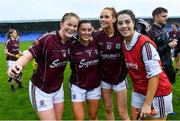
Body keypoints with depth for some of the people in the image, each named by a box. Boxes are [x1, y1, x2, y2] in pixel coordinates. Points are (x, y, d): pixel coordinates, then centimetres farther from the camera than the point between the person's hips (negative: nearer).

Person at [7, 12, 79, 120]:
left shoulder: (71, 42, -5)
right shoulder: (47, 39, -24)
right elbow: (29, 55, -27)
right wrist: (17, 65, -46)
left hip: (58, 87, 6)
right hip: (41, 89, -6)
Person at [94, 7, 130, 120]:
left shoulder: (122, 35, -15)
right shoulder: (97, 36, -6)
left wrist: (125, 71, -13)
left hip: (119, 78, -3)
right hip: (104, 78, 3)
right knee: (108, 109, 18)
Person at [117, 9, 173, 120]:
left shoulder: (145, 43, -22)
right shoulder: (124, 44, -2)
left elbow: (154, 75, -22)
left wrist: (147, 103, -20)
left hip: (157, 92, -6)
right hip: (138, 92, 6)